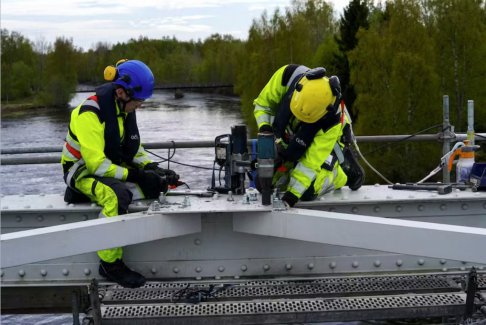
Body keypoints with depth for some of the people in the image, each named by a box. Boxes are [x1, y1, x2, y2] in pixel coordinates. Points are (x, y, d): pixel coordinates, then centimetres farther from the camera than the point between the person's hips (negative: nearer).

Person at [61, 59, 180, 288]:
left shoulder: (123, 108, 1)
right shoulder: (90, 114, -25)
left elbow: (133, 148, 10)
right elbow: (96, 163, -29)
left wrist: (152, 168, -8)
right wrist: (135, 175, -30)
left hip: (112, 168, 9)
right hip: (83, 171, -9)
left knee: (155, 183, -7)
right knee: (117, 195, -37)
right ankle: (111, 264, -26)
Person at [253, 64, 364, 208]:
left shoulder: (332, 118, -40)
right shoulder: (287, 77, -34)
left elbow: (311, 161, -36)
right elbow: (263, 103, -15)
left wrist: (292, 195, -39)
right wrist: (264, 126, -34)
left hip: (324, 138, -4)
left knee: (307, 192, -25)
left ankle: (342, 174, 7)